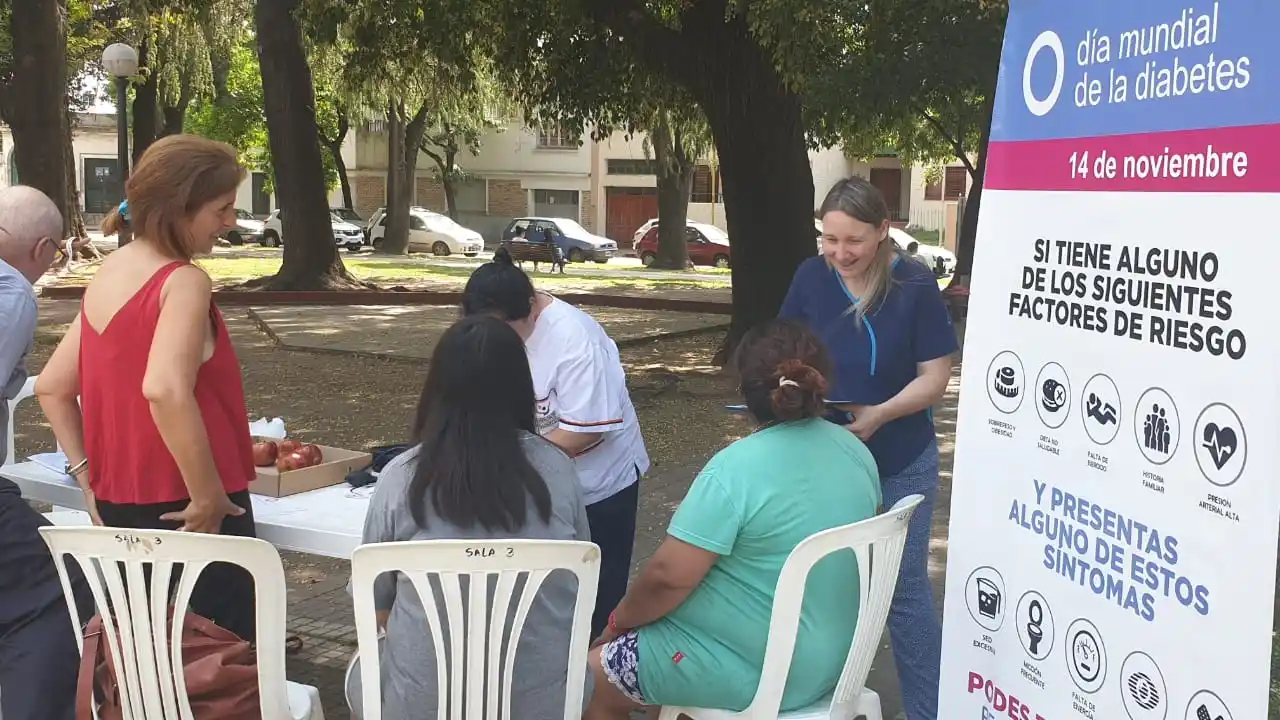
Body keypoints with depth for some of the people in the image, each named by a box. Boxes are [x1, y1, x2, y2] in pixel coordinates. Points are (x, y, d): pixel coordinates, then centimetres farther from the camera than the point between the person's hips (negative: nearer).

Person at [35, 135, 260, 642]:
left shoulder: (106, 275, 10)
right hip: (185, 513, -8)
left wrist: (88, 475, 13)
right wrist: (208, 495, -23)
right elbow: (165, 390, -31)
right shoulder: (183, 281, -15)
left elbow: (51, 388, 14)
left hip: (118, 506, 8)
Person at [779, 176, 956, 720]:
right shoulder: (811, 276, -5)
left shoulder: (914, 285, -13)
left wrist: (879, 414, -26)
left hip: (900, 465, -3)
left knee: (904, 587, 4)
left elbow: (935, 378, -11)